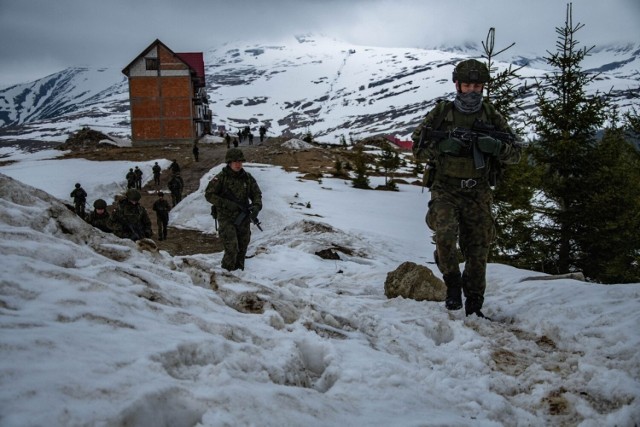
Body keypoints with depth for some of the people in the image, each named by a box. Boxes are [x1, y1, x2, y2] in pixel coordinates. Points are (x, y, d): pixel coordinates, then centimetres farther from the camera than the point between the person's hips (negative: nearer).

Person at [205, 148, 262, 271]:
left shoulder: (247, 177, 5)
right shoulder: (221, 178, -8)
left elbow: (256, 193, 8)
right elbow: (209, 195, -8)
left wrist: (256, 206, -13)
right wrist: (226, 204, -19)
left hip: (243, 219, 5)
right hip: (227, 219, -5)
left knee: (242, 249, 12)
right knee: (232, 248, -14)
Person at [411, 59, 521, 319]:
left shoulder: (491, 116, 6)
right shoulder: (441, 113, 3)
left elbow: (515, 154, 6)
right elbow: (417, 149, 3)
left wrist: (497, 147, -16)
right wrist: (441, 146, -16)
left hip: (478, 193, 2)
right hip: (445, 189, -2)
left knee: (478, 250, 3)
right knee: (445, 234, -25)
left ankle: (473, 306, 16)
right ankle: (453, 285, -3)